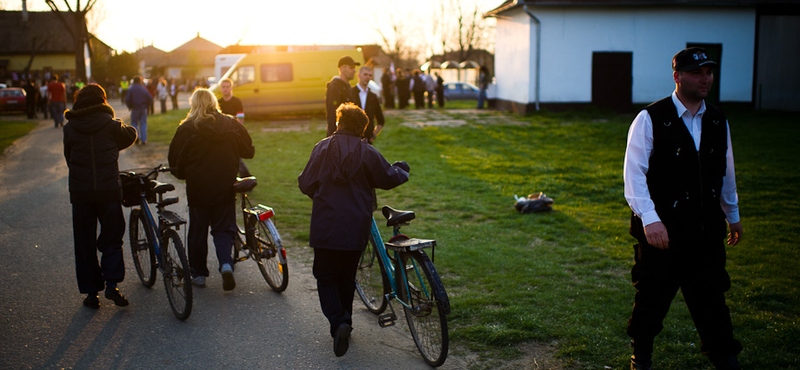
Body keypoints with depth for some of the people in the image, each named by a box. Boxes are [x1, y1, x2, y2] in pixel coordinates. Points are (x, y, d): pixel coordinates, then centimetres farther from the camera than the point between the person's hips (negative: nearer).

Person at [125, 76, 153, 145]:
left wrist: (130, 106, 6)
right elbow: (150, 98, -1)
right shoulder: (144, 89, 1)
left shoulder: (131, 89, -5)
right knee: (143, 124, 6)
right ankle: (143, 140, 3)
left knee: (134, 123, 13)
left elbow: (127, 99, -10)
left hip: (135, 108, -1)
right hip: (143, 108, 2)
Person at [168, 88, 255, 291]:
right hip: (225, 189, 2)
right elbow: (249, 151, 7)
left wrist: (183, 174, 13)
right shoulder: (232, 125, 0)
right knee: (224, 229, 11)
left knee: (198, 230, 12)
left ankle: (198, 273, 19)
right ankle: (226, 263, -12)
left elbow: (174, 160, -6)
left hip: (198, 189, -1)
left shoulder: (187, 128, -7)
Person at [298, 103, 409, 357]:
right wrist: (401, 170, 28)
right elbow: (388, 179, 6)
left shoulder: (323, 148, -3)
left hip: (325, 226, -1)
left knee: (325, 276, 8)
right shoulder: (367, 153, -4)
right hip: (356, 227, 1)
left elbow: (305, 184, -2)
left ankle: (338, 323, -12)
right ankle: (345, 320, 29)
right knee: (347, 276, 19)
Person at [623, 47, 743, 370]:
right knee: (652, 297, 8)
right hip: (662, 228, -4)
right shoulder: (650, 119, -7)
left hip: (708, 230, 4)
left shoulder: (718, 121, 10)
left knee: (711, 295, 8)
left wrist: (733, 216, 28)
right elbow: (634, 173, -14)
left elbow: (726, 173, 21)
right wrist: (649, 219, -24)